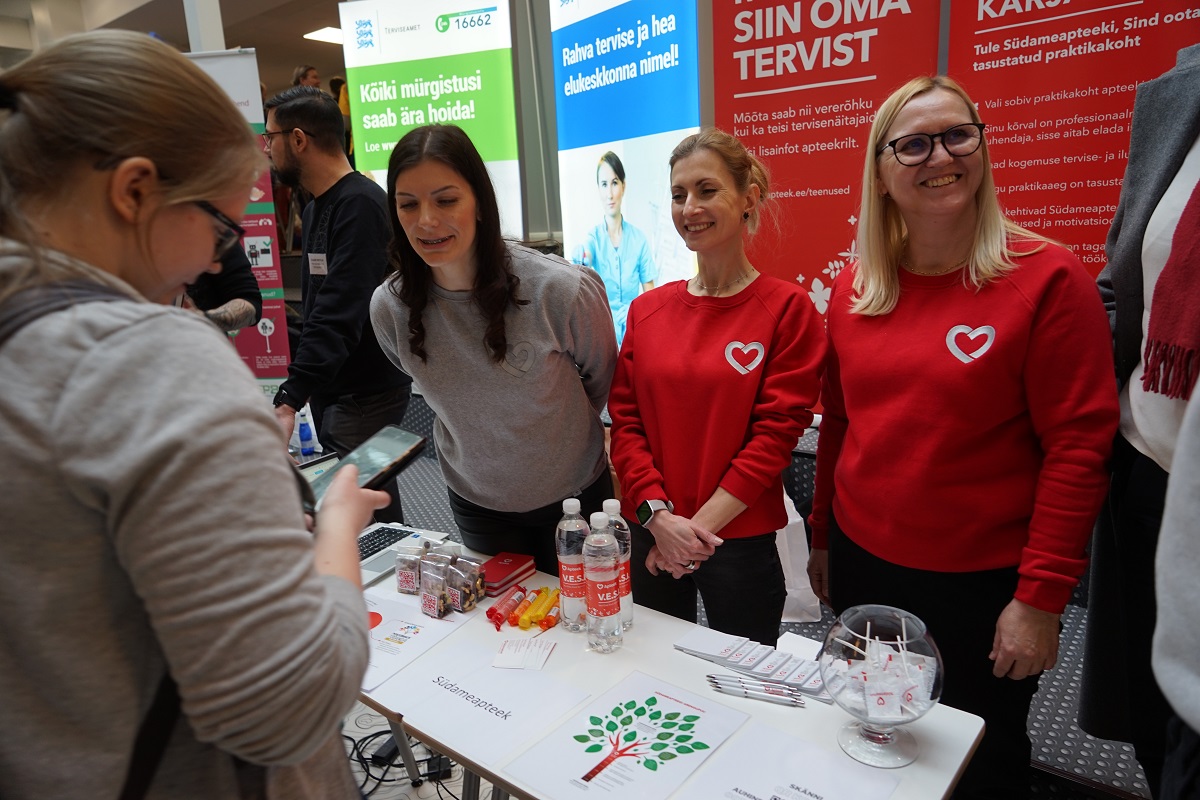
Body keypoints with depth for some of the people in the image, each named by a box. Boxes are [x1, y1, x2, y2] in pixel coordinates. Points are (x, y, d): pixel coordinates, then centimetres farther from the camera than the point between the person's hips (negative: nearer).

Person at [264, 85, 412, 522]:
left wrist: (289, 401, -33)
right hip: (330, 388, 10)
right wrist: (300, 392, 19)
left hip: (365, 395, -10)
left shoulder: (360, 204, -18)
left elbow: (339, 316, -28)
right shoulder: (317, 205, 15)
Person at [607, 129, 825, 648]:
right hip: (649, 536, 4)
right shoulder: (647, 309, 4)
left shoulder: (786, 307, -7)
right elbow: (624, 419, 1)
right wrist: (658, 515, -11)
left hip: (739, 540, -3)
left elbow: (776, 431, -12)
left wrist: (700, 526, -15)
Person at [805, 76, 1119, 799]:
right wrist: (823, 538, 12)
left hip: (985, 584, -4)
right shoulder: (852, 289, 1)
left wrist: (1041, 598, -14)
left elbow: (1078, 448, -13)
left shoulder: (1047, 278, -12)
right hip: (863, 566, 4)